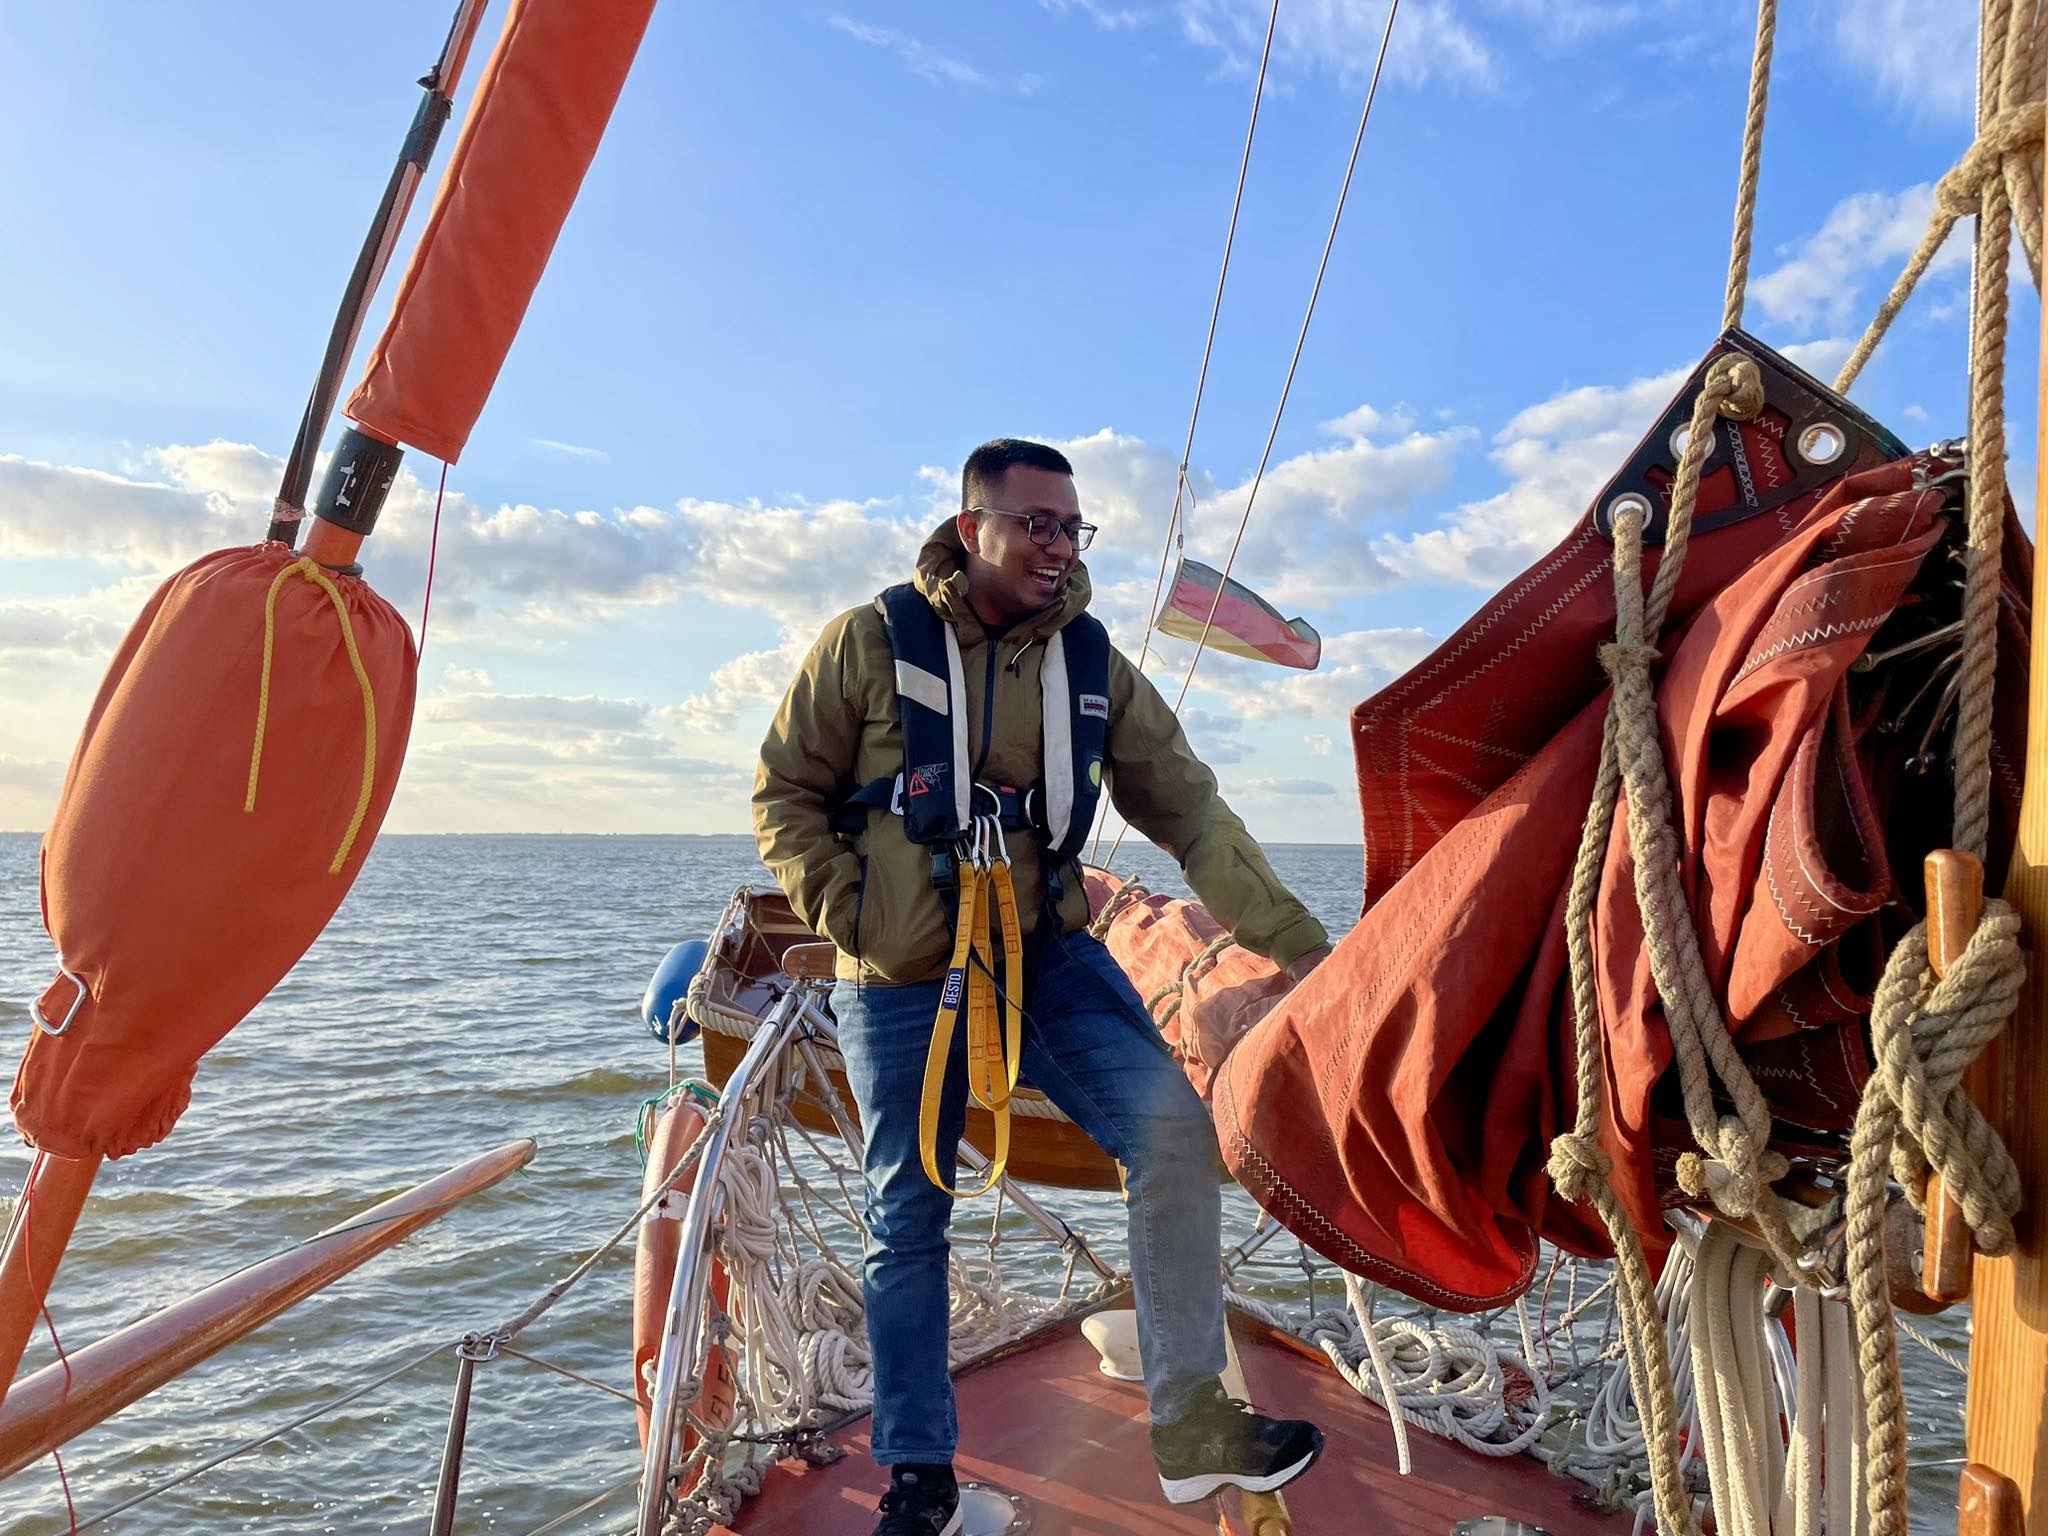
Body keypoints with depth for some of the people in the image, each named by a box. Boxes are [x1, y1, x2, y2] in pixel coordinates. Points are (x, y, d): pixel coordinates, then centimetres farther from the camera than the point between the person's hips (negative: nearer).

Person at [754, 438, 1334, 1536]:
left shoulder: (1094, 664, -1)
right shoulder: (873, 641, -9)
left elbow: (1191, 813, -5)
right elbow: (786, 795, -1)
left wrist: (1295, 943, -12)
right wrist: (850, 917, -11)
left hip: (1051, 962, 2)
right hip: (901, 987, -2)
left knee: (1176, 1134, -13)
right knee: (906, 1224, 7)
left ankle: (1190, 1424, 4)